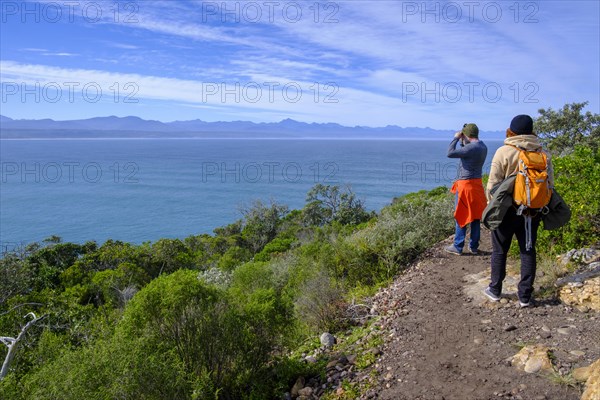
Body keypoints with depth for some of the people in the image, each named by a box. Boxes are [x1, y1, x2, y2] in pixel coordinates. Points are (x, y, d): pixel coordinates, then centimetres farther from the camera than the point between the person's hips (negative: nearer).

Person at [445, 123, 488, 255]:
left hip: (465, 185, -8)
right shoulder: (483, 147, 8)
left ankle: (458, 247, 8)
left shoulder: (471, 148, -20)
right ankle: (474, 247, 19)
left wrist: (456, 138, -10)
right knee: (475, 216, 11)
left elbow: (450, 153, -21)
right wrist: (462, 141, 13)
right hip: (476, 184, 8)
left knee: (462, 216, 0)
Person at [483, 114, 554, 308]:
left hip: (507, 210, -3)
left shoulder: (504, 152, -11)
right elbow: (550, 183, 4)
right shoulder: (543, 154, 0)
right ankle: (525, 296, 17)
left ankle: (495, 290, 21)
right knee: (528, 251, 12)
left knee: (499, 250, 10)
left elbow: (493, 184, -12)